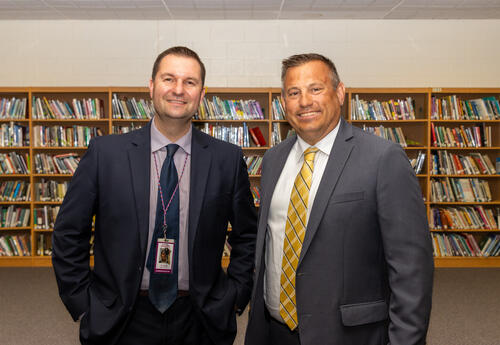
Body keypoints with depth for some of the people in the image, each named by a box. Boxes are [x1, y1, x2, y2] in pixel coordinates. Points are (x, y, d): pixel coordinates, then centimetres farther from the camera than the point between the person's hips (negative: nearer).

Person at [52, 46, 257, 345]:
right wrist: (83, 305, -2)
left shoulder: (228, 159, -5)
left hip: (198, 320, 1)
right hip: (122, 321, 0)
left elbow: (247, 236, 5)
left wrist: (234, 297, 0)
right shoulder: (105, 152, -6)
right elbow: (69, 235, 0)